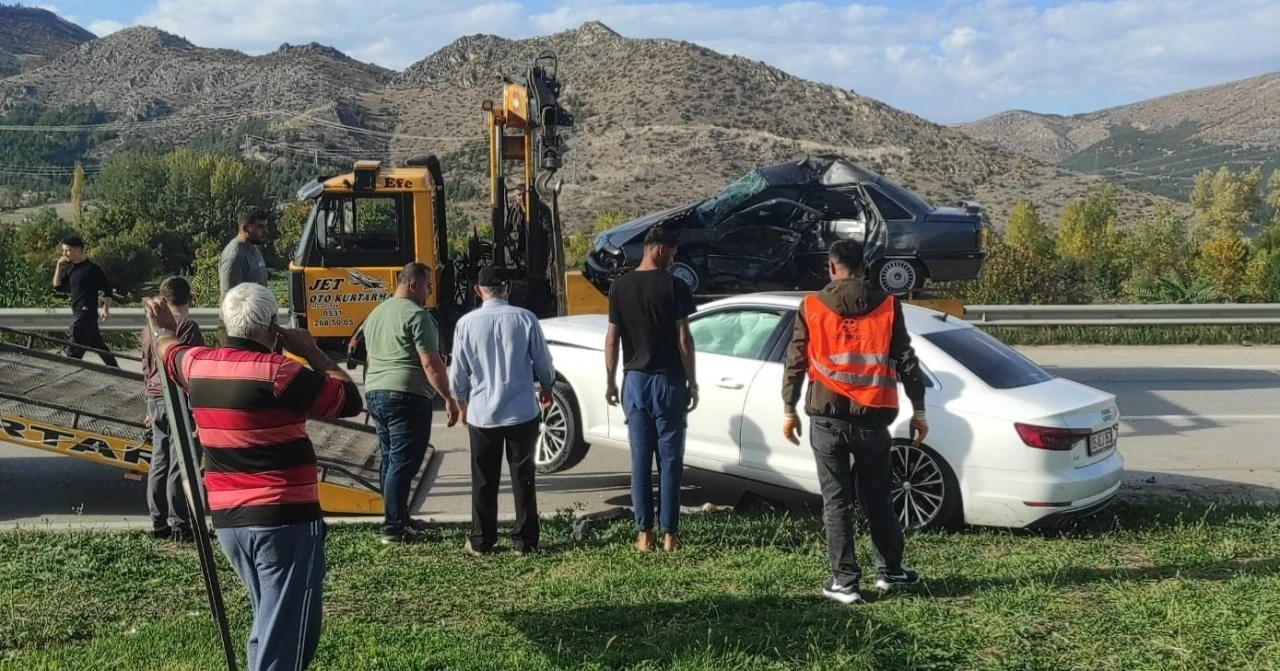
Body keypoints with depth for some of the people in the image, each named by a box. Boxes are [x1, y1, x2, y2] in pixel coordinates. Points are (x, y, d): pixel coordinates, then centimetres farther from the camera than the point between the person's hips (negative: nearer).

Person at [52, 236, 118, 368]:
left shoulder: (92, 268, -11)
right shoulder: (70, 268, 12)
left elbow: (107, 289, -9)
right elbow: (57, 286, 12)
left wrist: (106, 308, -14)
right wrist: (59, 266, 3)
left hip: (87, 312, -8)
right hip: (77, 312, 8)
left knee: (74, 349, -8)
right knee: (98, 345, 13)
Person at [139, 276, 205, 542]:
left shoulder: (149, 328, 12)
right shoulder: (188, 328, -11)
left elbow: (147, 370, 18)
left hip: (155, 400, 7)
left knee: (159, 461, 12)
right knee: (179, 464, -5)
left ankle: (159, 523, 17)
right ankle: (180, 525, -2)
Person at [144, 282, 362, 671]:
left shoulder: (198, 364, 5)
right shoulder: (278, 372, -16)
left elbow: (170, 352, 30)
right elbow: (351, 400, -9)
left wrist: (162, 329, 52)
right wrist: (312, 352, 2)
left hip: (227, 519, 8)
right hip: (285, 519, -8)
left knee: (269, 622, 23)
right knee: (286, 635, -2)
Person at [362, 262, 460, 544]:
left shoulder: (376, 314, 18)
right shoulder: (416, 315, -11)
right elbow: (430, 363, -16)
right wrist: (449, 398, -14)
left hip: (375, 394, 9)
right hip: (406, 396, -9)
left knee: (390, 460, 15)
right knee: (403, 463, -7)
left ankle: (399, 518, 23)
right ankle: (393, 528, -7)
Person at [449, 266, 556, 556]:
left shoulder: (466, 323, -7)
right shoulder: (525, 319, -8)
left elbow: (458, 371, 0)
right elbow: (543, 362, 0)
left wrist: (461, 401, 19)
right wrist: (546, 388, 20)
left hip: (482, 413, 0)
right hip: (522, 412, 0)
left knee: (484, 480, 11)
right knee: (523, 477, 10)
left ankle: (481, 541, 18)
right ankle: (524, 541, 14)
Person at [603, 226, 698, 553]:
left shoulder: (619, 286, 1)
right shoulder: (675, 286, -9)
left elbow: (612, 339, 2)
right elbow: (683, 340, -9)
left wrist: (611, 380, 11)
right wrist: (691, 382, -1)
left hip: (635, 380, 3)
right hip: (668, 381, -3)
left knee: (640, 458, 8)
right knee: (670, 459, 5)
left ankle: (644, 533, 10)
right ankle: (669, 533, 8)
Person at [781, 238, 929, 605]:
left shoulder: (812, 306, -1)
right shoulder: (887, 306, 1)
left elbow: (795, 362, 1)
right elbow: (907, 362, 2)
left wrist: (788, 411, 10)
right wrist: (919, 411, 10)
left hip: (827, 418, -1)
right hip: (872, 418, 1)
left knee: (836, 501, 5)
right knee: (878, 498, 15)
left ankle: (845, 582, 7)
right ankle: (889, 571, 25)